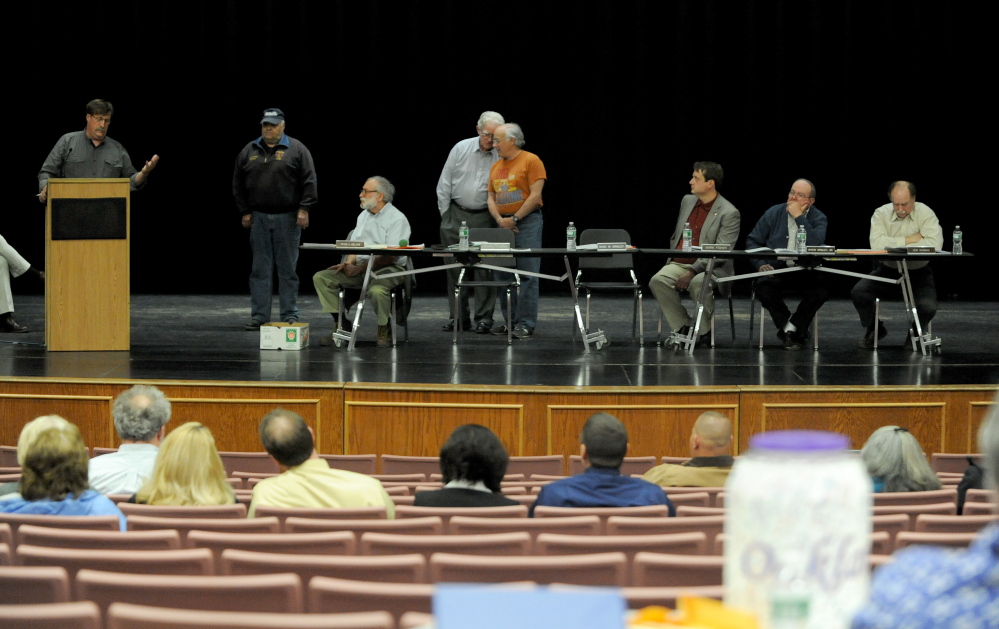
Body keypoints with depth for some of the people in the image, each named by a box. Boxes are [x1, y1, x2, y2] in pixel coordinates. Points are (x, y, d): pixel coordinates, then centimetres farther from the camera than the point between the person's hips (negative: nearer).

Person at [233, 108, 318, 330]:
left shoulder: (296, 150, -1)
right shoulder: (249, 151, 9)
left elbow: (309, 181, -5)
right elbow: (238, 184, 12)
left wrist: (304, 209, -11)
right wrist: (245, 211, 6)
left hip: (287, 218, -3)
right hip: (259, 218, 3)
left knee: (287, 268, 1)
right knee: (260, 268, 3)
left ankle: (290, 315, 6)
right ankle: (259, 316, 6)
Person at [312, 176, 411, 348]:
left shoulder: (397, 219, -8)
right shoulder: (364, 216, 18)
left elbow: (390, 257, -16)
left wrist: (359, 269, -19)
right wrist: (349, 263, -4)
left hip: (388, 269, -8)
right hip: (360, 267, 8)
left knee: (377, 289, -40)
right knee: (320, 278, -7)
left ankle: (384, 330, -15)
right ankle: (340, 323, -6)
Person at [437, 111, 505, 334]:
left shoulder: (501, 156, -4)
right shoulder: (461, 149, 0)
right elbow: (444, 184, 6)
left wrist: (499, 219, -6)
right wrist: (445, 215, 4)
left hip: (484, 217, -2)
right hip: (456, 214, 2)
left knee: (484, 269, -4)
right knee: (455, 267, 5)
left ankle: (484, 318, 3)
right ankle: (459, 317, 12)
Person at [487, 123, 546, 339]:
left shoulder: (531, 161, -5)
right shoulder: (496, 167, 15)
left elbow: (535, 195, -12)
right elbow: (491, 197, 15)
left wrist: (514, 219, -11)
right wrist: (499, 219, -3)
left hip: (527, 222, -7)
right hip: (504, 224, 7)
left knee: (527, 275, -8)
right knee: (503, 275, 6)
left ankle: (526, 324, -8)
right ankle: (510, 321, 12)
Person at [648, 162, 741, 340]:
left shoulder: (729, 213, -8)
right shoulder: (687, 201, 15)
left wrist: (693, 271, -23)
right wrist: (672, 258, 12)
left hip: (712, 268, -6)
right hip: (679, 264, 6)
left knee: (698, 283, -39)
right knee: (658, 281, -25)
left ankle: (703, 331, -15)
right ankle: (683, 327, -15)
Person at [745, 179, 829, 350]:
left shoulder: (818, 219, 3)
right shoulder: (774, 213, 6)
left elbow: (815, 244, -18)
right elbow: (752, 241, 7)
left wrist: (799, 217, -16)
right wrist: (761, 265, -10)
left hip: (804, 270, 0)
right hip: (775, 268, 0)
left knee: (820, 290, -30)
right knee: (763, 286, -32)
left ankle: (791, 329, -12)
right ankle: (790, 328, -12)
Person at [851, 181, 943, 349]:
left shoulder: (925, 214, -12)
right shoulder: (881, 213, -7)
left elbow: (935, 245, -29)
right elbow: (876, 243, -25)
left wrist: (894, 244, -24)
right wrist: (909, 240, -22)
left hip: (918, 271, -2)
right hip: (888, 269, 2)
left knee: (928, 308, -27)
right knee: (858, 293, -20)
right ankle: (875, 329, 11)